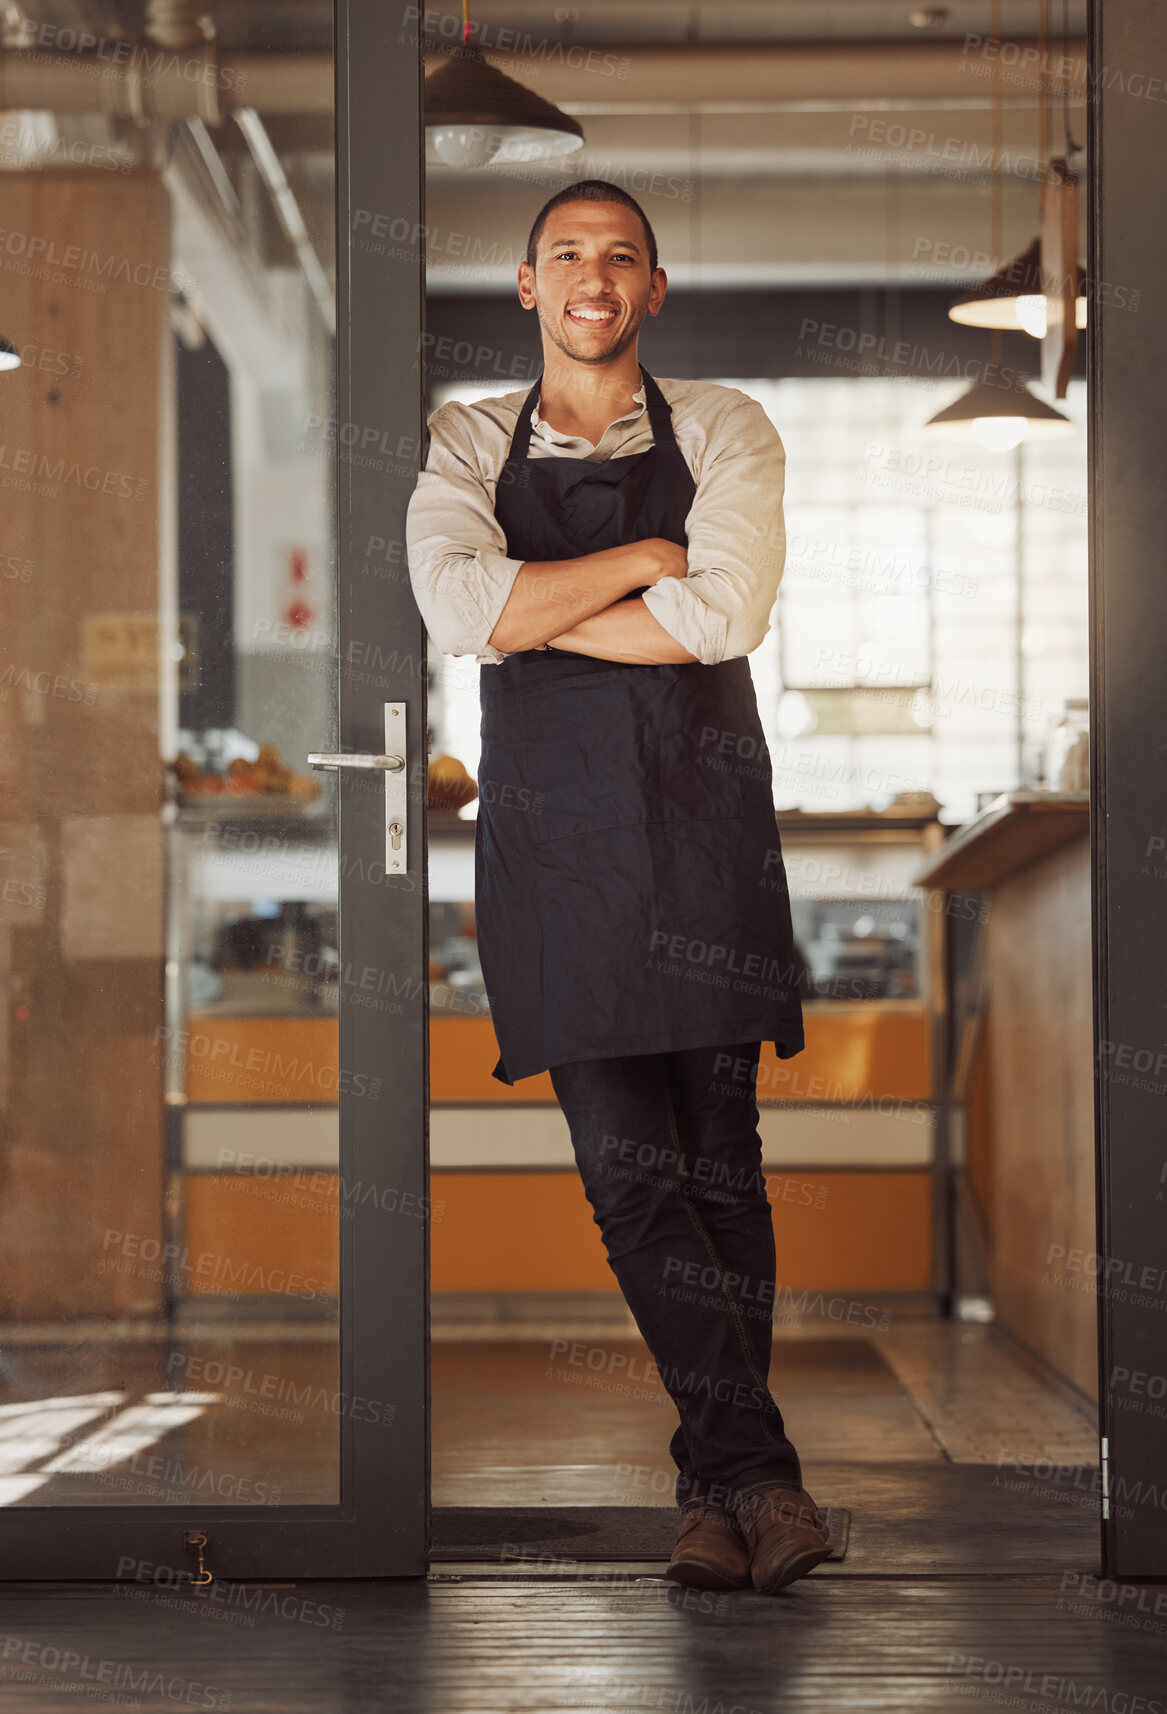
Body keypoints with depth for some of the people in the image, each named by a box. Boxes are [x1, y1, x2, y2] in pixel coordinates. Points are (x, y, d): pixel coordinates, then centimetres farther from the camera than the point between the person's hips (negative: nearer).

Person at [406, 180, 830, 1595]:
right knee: (626, 1170, -8)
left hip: (703, 813, 0)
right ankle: (757, 1472, -4)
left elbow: (723, 613, -9)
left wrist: (536, 611, -5)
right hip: (553, 825, 0)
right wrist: (644, 556, -5)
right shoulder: (466, 447, 11)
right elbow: (458, 605, -9)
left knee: (721, 1158, 2)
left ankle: (717, 1482, 12)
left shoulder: (722, 430, 8)